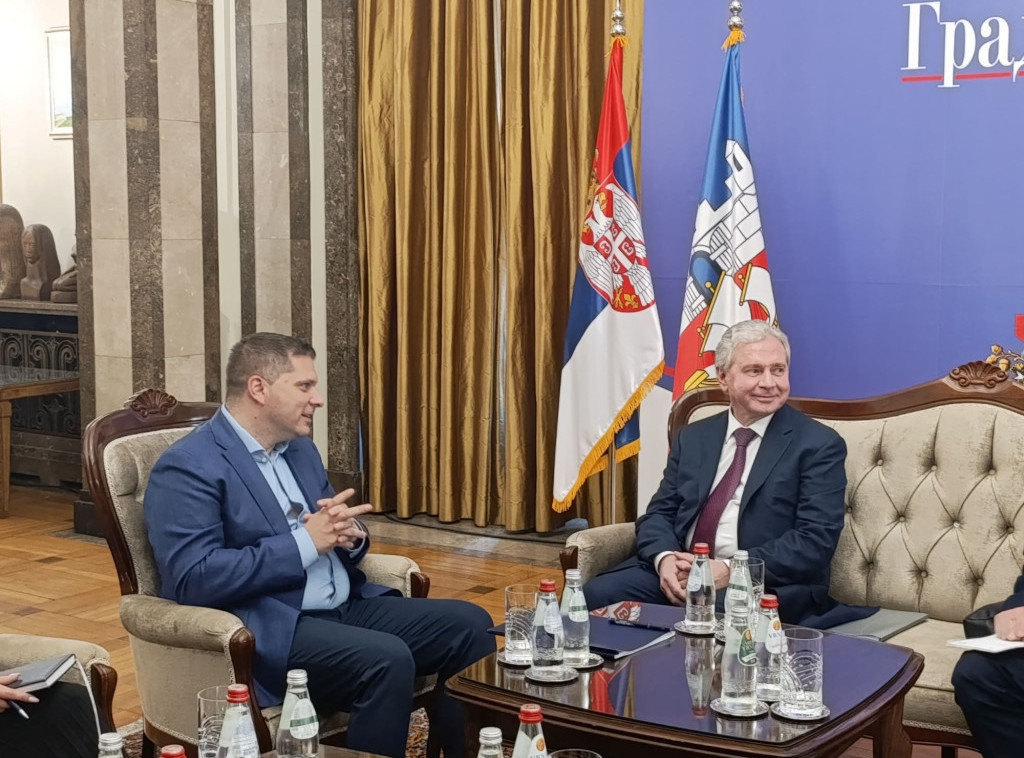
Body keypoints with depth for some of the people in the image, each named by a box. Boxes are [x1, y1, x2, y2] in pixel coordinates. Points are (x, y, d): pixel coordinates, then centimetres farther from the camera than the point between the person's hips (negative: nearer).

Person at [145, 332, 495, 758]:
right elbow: (194, 579, -21)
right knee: (386, 659, -31)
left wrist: (349, 535, -5)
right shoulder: (187, 467, -10)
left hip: (345, 608, 8)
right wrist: (305, 542, -21)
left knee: (468, 624, -5)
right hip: (267, 630, -8)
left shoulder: (300, 447, 15)